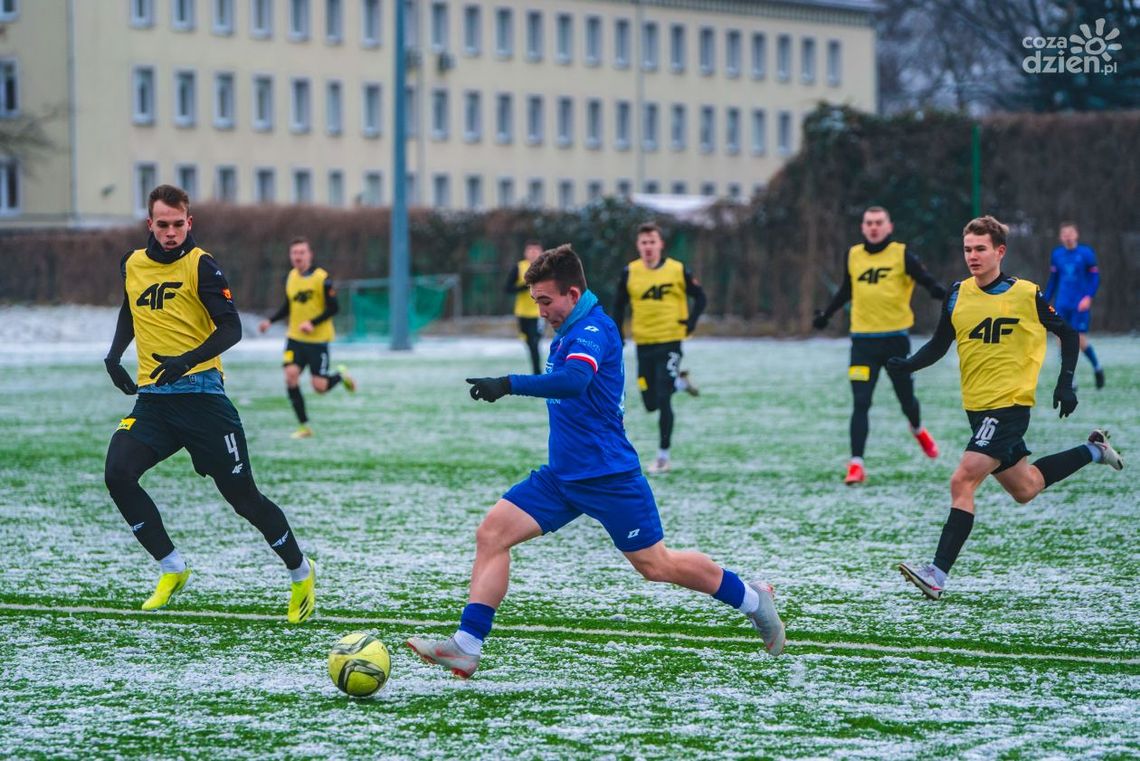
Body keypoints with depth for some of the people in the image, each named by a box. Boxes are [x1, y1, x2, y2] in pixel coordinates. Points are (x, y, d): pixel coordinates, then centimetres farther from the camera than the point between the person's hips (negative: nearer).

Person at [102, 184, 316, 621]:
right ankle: (172, 569, -2)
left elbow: (231, 328, -12)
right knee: (117, 475, -16)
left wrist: (188, 360, -27)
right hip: (152, 397, 5)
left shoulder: (200, 265, -6)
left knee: (241, 494, -1)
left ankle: (301, 574, 19)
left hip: (199, 393, -5)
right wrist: (114, 355, 12)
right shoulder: (132, 265, 11)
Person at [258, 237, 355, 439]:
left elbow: (333, 308, -12)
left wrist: (312, 323, -23)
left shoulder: (322, 278, -12)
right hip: (295, 339, 5)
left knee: (320, 387, -6)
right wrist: (270, 321, 4)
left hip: (318, 339, -5)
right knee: (290, 375, -14)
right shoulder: (290, 277, 6)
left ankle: (341, 375, 30)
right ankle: (304, 426, -3)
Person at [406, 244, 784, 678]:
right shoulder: (567, 333, 10)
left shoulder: (594, 331, -20)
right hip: (563, 475, 9)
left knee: (655, 565, 4)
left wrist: (508, 385, -47)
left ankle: (752, 599, 26)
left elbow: (573, 381, -40)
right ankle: (466, 648, -10)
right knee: (492, 533, -6)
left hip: (608, 476, -9)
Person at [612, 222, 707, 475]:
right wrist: (618, 337, 4)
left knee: (663, 400, -10)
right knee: (650, 403, 8)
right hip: (643, 344, 3)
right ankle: (680, 382, 39)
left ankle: (663, 458, 0)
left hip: (669, 342, -3)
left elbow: (700, 297, 5)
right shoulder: (630, 272, -1)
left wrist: (690, 323, -8)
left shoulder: (677, 270, -7)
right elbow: (619, 305, 10)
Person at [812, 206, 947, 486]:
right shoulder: (853, 255, 6)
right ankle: (856, 465, -11)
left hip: (896, 338, -2)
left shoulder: (902, 255, -5)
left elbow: (927, 282, -10)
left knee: (906, 399, 12)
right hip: (863, 339, 2)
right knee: (860, 403, -10)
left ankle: (917, 429, 47)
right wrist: (826, 314, 29)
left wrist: (943, 295, -31)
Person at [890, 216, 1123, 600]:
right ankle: (1093, 451, 44)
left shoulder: (1027, 295, -9)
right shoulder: (958, 295, 3)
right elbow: (939, 346, 9)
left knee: (962, 483, -19)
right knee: (1024, 489, 21)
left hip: (1009, 405, -6)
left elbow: (1068, 334, 4)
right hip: (977, 407, 6)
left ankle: (938, 573, -19)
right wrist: (907, 364, -9)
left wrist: (1065, 383, -4)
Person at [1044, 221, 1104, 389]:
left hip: (1080, 305, -3)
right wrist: (1045, 302, 13)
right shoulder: (1056, 254, 7)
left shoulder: (1086, 253, -4)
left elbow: (1095, 277, -2)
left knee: (1081, 341, -6)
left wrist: (1088, 297, -17)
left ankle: (1097, 367, 23)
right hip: (1062, 305, 3)